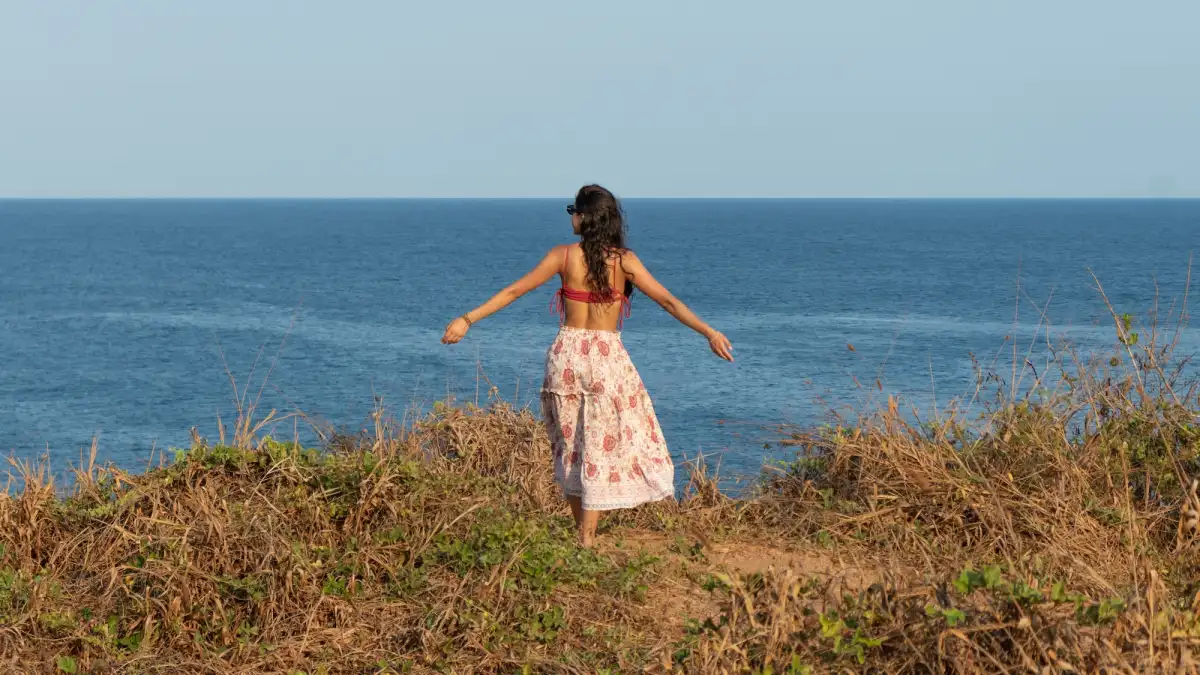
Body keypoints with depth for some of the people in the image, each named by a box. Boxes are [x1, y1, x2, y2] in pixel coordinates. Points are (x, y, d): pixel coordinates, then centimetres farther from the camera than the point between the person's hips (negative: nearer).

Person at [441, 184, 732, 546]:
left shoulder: (564, 256, -2)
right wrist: (708, 332, -5)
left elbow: (513, 291, 0)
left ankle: (582, 532, 20)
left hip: (567, 354, 1)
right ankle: (586, 538, -1)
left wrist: (467, 319, 7)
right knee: (602, 447, 4)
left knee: (571, 447, 14)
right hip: (607, 356, -1)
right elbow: (667, 301, -7)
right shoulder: (624, 260, -3)